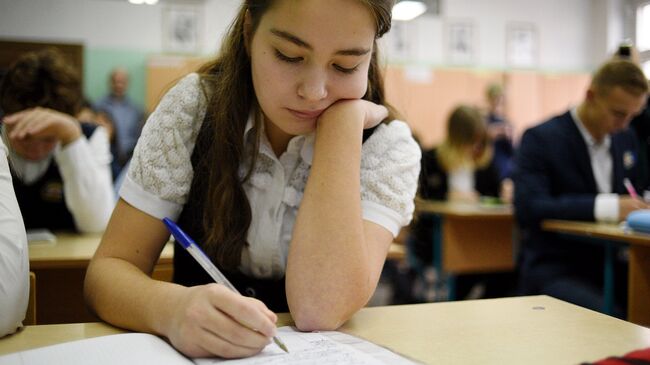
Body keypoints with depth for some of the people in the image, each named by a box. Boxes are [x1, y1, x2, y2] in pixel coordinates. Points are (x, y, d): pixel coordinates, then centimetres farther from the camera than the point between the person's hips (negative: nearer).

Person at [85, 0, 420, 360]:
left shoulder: (387, 145, -12)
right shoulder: (193, 108, -10)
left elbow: (319, 308, -25)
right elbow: (109, 267, -11)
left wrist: (342, 121, -25)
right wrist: (170, 308, -33)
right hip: (195, 349, 1)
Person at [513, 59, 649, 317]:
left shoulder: (626, 138, 10)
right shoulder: (541, 139, -11)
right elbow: (527, 207, -25)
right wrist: (607, 207, -32)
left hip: (610, 265, 7)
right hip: (554, 272, -6)